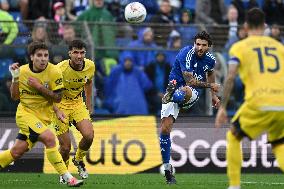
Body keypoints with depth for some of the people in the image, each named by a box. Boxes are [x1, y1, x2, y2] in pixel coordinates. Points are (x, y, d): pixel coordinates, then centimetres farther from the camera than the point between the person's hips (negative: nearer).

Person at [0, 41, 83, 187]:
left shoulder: (54, 72, -10)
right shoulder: (22, 71, -5)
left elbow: (57, 98, -12)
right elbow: (14, 96, 1)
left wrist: (39, 87, -21)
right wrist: (15, 78, -13)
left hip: (43, 117, 2)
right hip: (25, 113, -2)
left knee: (17, 152, 1)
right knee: (49, 137, -25)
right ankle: (67, 177, -21)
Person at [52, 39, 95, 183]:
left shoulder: (90, 66, -10)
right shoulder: (60, 69, -25)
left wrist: (89, 103, 16)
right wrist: (57, 111, -29)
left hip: (78, 103, 4)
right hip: (60, 105, -4)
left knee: (89, 136, -19)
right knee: (65, 147, -8)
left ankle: (78, 159, 14)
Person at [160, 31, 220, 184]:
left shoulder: (210, 59, 2)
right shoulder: (187, 54, -16)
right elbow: (190, 81, -19)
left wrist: (214, 96, 29)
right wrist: (210, 85, -10)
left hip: (193, 93, 3)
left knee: (185, 90, -38)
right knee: (165, 128, -13)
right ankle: (167, 168, -6)